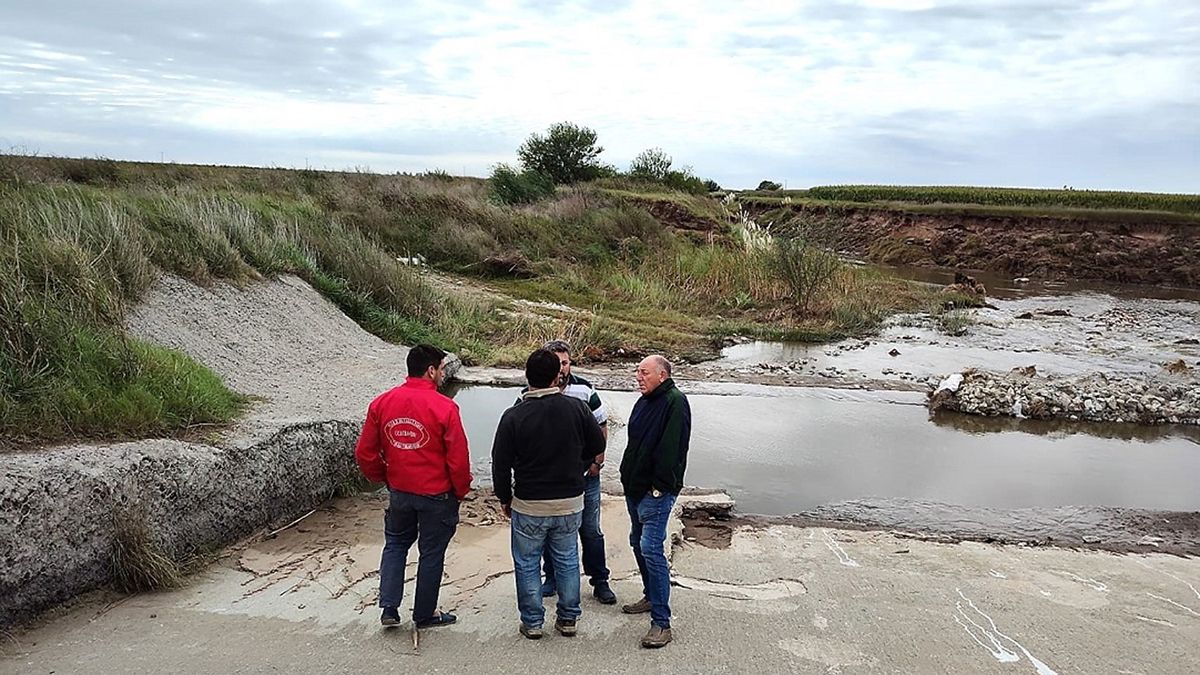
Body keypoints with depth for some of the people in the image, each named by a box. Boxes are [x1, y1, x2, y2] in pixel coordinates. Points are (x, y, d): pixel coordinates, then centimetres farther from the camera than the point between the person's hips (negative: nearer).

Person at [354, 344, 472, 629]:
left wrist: (385, 478, 16)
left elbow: (365, 453, 1)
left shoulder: (382, 403, -5)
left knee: (395, 544, 23)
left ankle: (389, 608, 18)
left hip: (399, 491, 4)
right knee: (431, 553, 12)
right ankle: (425, 614, 26)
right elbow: (458, 459, -17)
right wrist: (461, 491, 0)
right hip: (437, 496, -4)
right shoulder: (444, 408, -20)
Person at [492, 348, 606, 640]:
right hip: (571, 502, 2)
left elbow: (500, 465, -9)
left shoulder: (514, 416, -14)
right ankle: (568, 619, 29)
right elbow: (597, 445, 5)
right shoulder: (577, 408, -9)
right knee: (567, 561, 18)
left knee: (527, 564, 14)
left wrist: (505, 498, 7)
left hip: (529, 506, -2)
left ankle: (532, 622, 24)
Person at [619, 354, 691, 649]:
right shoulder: (644, 402, 13)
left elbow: (671, 448, -23)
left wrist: (659, 485, -23)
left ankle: (661, 622, -8)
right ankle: (651, 597, 37)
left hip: (657, 491, -10)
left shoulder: (675, 402, -16)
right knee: (638, 544, 19)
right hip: (635, 487, 10)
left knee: (651, 550, -13)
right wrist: (628, 477, 16)